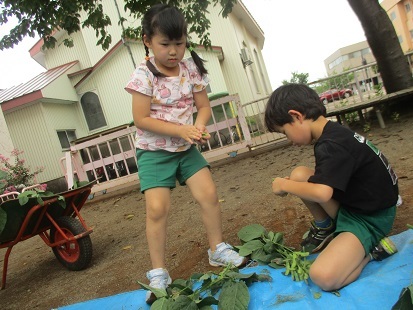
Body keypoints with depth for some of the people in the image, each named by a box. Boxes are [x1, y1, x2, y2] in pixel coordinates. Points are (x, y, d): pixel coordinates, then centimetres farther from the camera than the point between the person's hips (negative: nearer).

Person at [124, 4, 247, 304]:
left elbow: (203, 106, 4)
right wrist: (181, 130, -23)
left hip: (186, 147, 4)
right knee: (157, 209, -12)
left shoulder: (192, 69, -1)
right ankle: (159, 273, 5)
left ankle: (218, 249, 20)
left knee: (209, 194, -4)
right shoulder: (144, 75, -14)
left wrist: (199, 126, -18)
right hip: (154, 151, -4)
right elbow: (141, 119, -16)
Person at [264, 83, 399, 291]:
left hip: (371, 218, -10)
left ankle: (372, 249, -2)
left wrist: (285, 185, -19)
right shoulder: (335, 132, 4)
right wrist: (292, 182, 5)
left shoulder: (331, 145, -27)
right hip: (349, 203, 10)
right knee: (298, 175, -5)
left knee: (323, 276, -27)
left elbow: (321, 193, -36)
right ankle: (325, 228, 13)